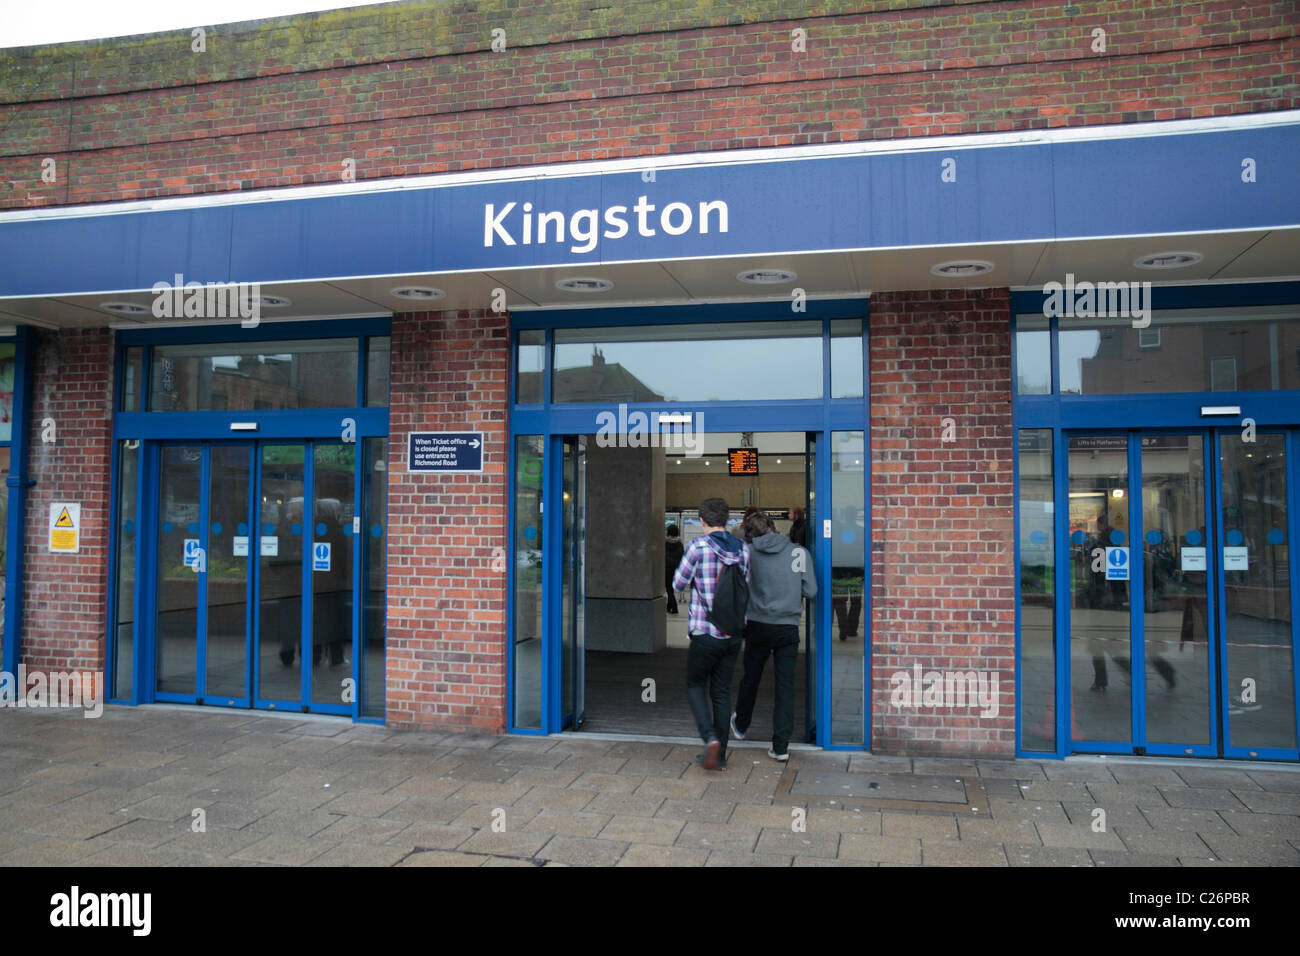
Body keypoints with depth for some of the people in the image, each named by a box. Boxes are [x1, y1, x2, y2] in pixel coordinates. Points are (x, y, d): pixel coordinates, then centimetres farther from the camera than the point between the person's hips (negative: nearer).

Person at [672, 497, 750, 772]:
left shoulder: (698, 547, -13)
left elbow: (678, 584, -4)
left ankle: (710, 738, -8)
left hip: (705, 633, -4)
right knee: (722, 692, 14)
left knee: (696, 686, 13)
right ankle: (719, 756, 18)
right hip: (734, 633, 4)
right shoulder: (743, 549, 2)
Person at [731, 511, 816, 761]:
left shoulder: (747, 553, -4)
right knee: (785, 686, 5)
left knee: (751, 679, 20)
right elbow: (811, 591, -5)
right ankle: (781, 745, 5)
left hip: (757, 626, 1)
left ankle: (740, 725, 41)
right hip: (788, 628, -1)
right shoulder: (800, 552, -4)